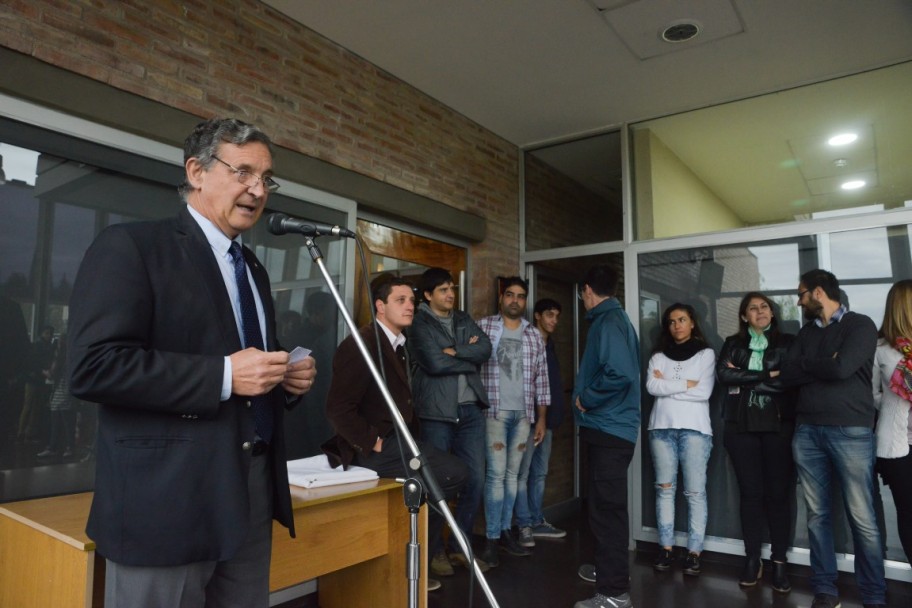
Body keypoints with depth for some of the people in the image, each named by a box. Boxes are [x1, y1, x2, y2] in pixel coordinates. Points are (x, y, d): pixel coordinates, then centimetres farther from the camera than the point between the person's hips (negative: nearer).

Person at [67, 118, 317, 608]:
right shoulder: (130, 246, -8)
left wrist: (287, 379, 1)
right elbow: (93, 366, -18)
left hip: (252, 495, 7)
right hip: (166, 501, -7)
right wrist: (224, 375, -22)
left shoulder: (253, 269, 16)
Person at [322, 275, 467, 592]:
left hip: (397, 439, 9)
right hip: (375, 447, -9)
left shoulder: (400, 345, 14)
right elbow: (338, 409, -21)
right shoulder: (360, 344, -16)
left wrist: (410, 437, 7)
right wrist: (373, 442, -18)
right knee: (454, 473, -17)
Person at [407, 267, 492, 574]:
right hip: (437, 412, -5)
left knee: (475, 479, 7)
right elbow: (435, 363, -15)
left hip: (471, 410, 6)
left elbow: (486, 349, 2)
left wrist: (455, 351, -11)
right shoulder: (419, 323, -3)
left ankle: (460, 546, 22)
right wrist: (470, 359, -3)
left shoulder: (463, 319, 16)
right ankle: (435, 550, 19)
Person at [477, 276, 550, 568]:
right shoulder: (483, 327, -1)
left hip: (523, 414, 4)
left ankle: (505, 532, 21)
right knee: (496, 473, -6)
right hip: (495, 411, -4)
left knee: (512, 474, 10)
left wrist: (541, 417, 8)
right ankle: (491, 538, 3)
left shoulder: (534, 335, 10)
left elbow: (541, 378, 11)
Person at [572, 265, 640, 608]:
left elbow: (619, 373, -30)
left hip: (608, 429, -10)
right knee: (606, 505, 21)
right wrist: (588, 398, 15)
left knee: (607, 507, -4)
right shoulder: (613, 319, 16)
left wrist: (586, 399, -17)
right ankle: (609, 567, 36)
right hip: (609, 426, 10)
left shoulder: (608, 322, -15)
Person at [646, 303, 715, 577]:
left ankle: (694, 552, 7)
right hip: (662, 427, 3)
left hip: (694, 428, -3)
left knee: (695, 491, -2)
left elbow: (704, 392, -7)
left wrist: (666, 384, -3)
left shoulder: (706, 354, 5)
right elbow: (651, 387, -4)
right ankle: (666, 548, 14)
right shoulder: (658, 356, 12)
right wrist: (686, 384, -7)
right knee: (664, 488, 6)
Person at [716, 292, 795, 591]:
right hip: (741, 426, 1)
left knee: (778, 494, 2)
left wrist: (745, 381, -7)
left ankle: (779, 562, 12)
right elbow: (723, 374, -6)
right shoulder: (732, 343, 11)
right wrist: (767, 376, -9)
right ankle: (752, 560, 13)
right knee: (750, 493, 5)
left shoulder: (787, 342, 7)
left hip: (779, 425, -1)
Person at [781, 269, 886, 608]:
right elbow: (787, 376, 5)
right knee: (818, 514, 7)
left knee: (862, 519, -1)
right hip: (807, 431, 5)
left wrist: (805, 365, 0)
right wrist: (823, 365, -7)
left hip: (851, 431, -5)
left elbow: (842, 368, -16)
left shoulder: (860, 325, 0)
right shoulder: (806, 332, 17)